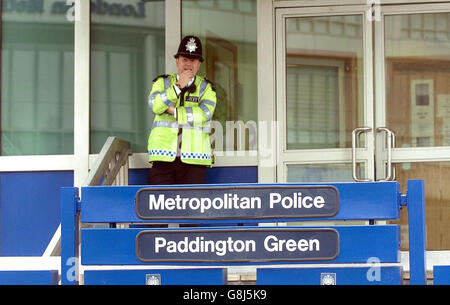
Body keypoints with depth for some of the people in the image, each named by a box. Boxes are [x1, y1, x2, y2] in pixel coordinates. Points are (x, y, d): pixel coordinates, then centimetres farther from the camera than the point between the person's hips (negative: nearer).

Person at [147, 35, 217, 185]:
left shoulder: (206, 88, 13)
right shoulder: (162, 82, 15)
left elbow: (204, 114, -5)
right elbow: (155, 105, -5)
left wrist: (174, 111, -6)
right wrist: (178, 86, -10)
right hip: (164, 155, 0)